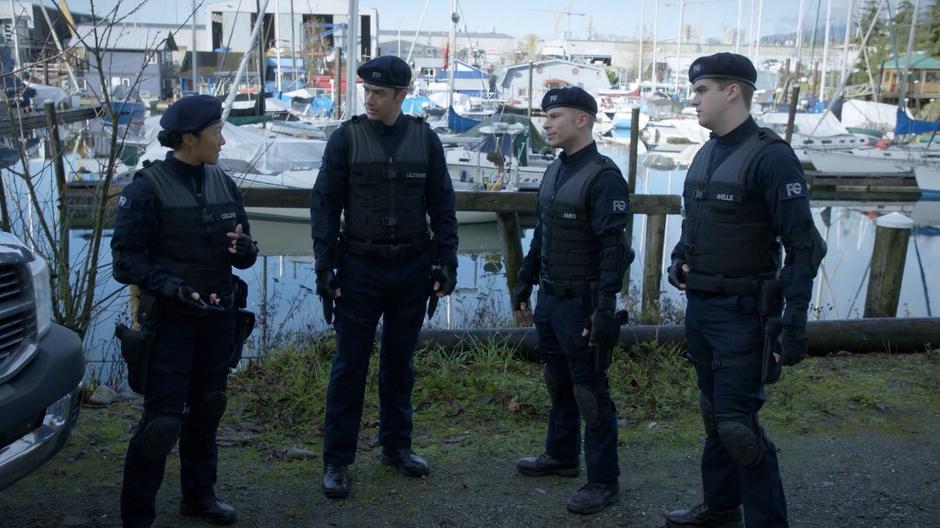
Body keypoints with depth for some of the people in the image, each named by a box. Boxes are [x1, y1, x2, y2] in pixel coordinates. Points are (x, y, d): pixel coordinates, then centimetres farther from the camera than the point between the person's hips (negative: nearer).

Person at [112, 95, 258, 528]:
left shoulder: (222, 183, 6)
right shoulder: (147, 187, -12)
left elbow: (245, 252, 10)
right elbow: (126, 257, -12)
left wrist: (244, 248, -14)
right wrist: (171, 287, -26)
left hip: (218, 317, 6)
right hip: (170, 319, -6)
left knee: (206, 410, 17)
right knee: (163, 421, -6)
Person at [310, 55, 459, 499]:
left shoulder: (425, 139, 2)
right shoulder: (346, 138, -4)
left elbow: (442, 206, 6)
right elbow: (324, 205, -3)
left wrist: (446, 263, 1)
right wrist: (325, 267, -8)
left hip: (412, 268, 2)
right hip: (360, 268, -2)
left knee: (400, 362, 14)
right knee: (349, 366, 2)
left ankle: (396, 446, 29)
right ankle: (336, 461, 13)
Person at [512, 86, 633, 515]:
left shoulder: (603, 177, -17)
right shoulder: (554, 170, 9)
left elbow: (614, 251, -20)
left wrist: (604, 311, -23)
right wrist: (524, 283, 18)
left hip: (580, 303, -8)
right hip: (549, 299, 8)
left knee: (590, 392, 1)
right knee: (558, 382, 20)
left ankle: (604, 481, 13)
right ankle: (562, 456, 37)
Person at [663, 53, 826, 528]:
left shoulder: (770, 157, -16)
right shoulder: (705, 155, 10)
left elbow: (803, 246, -18)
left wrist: (794, 321, -21)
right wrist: (679, 260, 3)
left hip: (741, 314, -8)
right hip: (699, 307, 9)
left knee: (737, 425, -7)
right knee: (714, 415, 19)